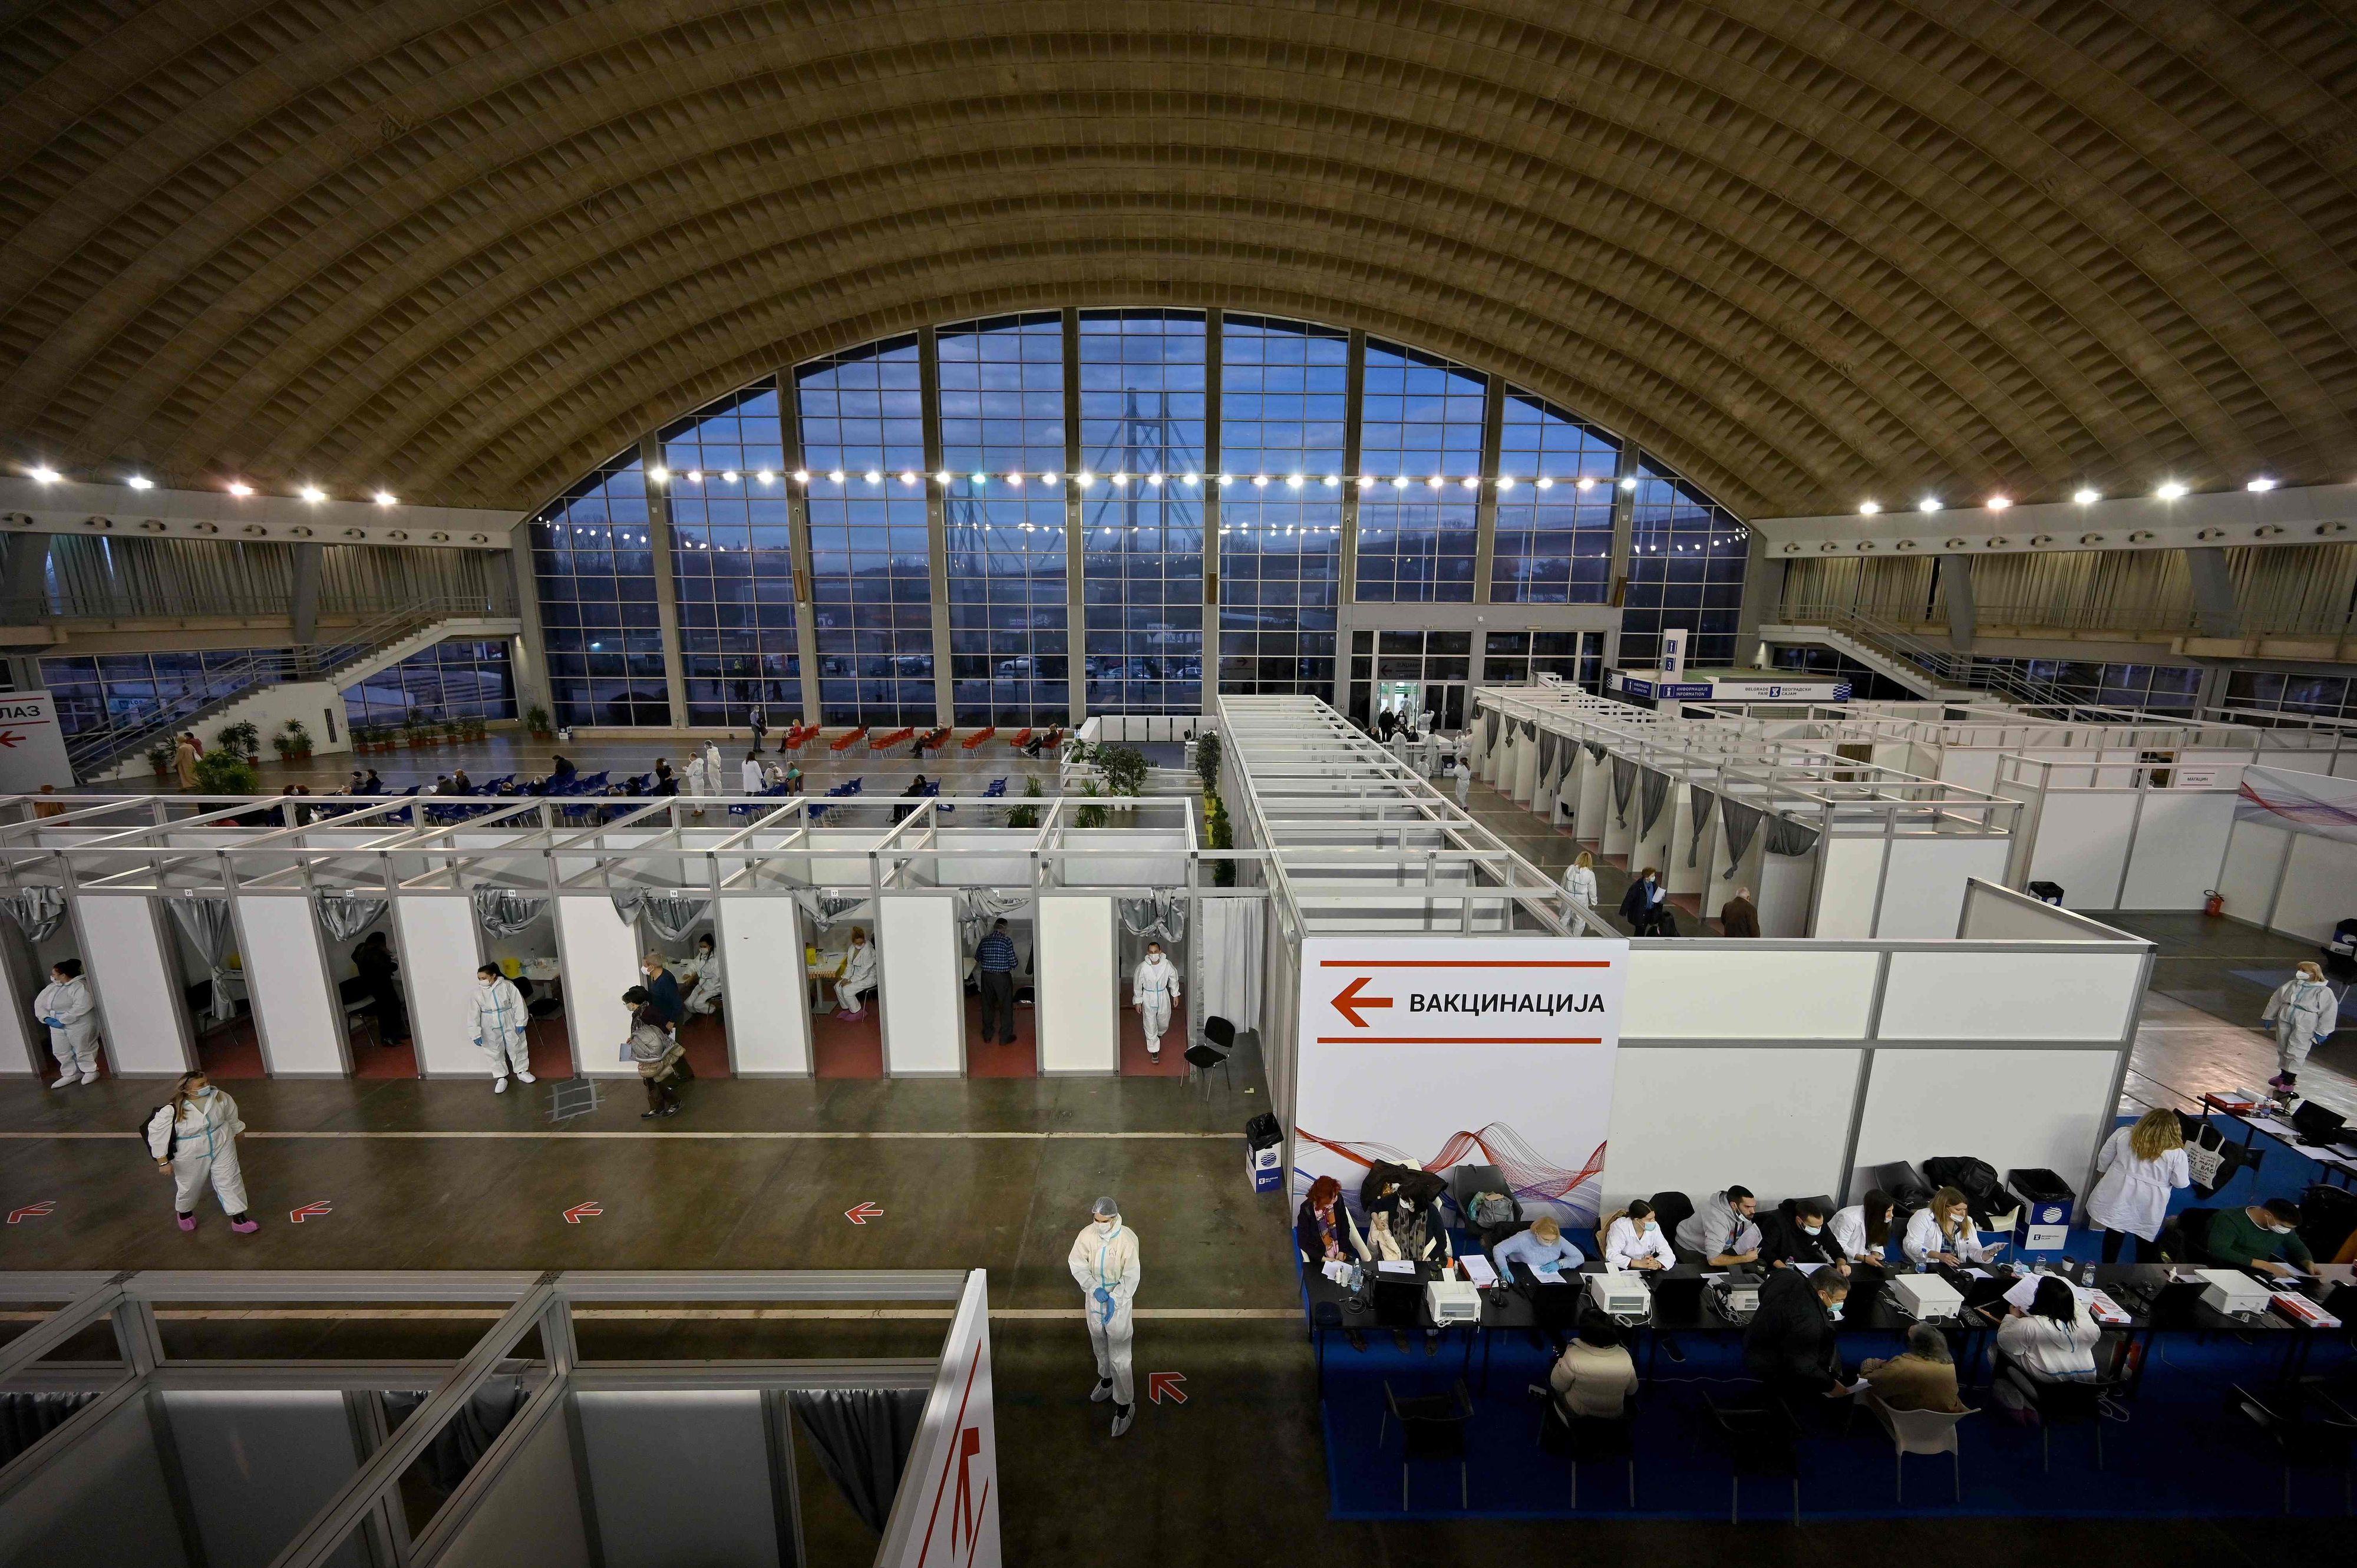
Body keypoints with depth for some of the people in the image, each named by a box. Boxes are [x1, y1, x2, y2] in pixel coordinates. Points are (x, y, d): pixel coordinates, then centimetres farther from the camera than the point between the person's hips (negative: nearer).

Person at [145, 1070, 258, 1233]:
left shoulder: (219, 1097, -16)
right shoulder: (171, 1111, -27)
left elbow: (231, 1115, 4)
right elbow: (157, 1134, -15)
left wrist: (237, 1132, 19)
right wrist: (163, 1162, -11)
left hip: (222, 1147, 2)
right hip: (191, 1156, -2)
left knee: (230, 1181, 9)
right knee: (190, 1186, 21)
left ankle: (239, 1219, 21)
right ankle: (184, 1212, 55)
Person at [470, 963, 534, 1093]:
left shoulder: (507, 986, -13)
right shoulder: (478, 992, -10)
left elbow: (518, 1004, -8)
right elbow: (474, 1014, -6)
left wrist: (520, 1022, -8)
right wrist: (476, 1034, -7)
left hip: (510, 1025, -1)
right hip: (491, 1029, 1)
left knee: (516, 1048, 12)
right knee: (496, 1053, 10)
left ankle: (522, 1071, 30)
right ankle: (501, 1078, 24)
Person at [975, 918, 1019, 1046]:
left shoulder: (984, 941, 1)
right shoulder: (1007, 940, -13)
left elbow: (977, 958, 15)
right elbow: (1013, 962, -12)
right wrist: (1012, 966, 10)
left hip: (986, 976, 4)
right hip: (1003, 977, -4)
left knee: (987, 1005, 16)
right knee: (1006, 1007, 7)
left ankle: (988, 1035, 26)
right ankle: (1005, 1037, 11)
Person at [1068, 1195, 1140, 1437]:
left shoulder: (1128, 1239, -25)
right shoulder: (1087, 1234, -16)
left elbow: (1131, 1276, -20)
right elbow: (1078, 1265, -8)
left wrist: (1114, 1299, -26)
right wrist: (1095, 1289, -19)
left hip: (1118, 1301, -4)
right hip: (1094, 1299, 4)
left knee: (1119, 1356, 1)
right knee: (1100, 1345, 25)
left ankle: (1124, 1404, 19)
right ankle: (1107, 1379, 52)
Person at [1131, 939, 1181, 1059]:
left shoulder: (1167, 964, -17)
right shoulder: (1143, 967, -21)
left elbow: (1173, 978, 1)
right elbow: (1137, 984, -8)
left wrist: (1175, 994, 9)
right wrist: (1137, 1001, -2)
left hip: (1163, 996, 2)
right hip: (1148, 998, -2)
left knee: (1164, 1023, 18)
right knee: (1150, 1025, 6)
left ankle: (1158, 1035, 53)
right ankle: (1154, 1050, 24)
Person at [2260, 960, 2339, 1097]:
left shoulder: (2324, 992, -9)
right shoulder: (2291, 985, 5)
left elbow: (2329, 1013, -8)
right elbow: (2276, 1000, 15)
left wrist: (2321, 1033, -10)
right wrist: (2268, 1017, 18)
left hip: (2304, 1027, -6)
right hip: (2284, 1021, 6)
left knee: (2295, 1052, -4)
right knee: (2282, 1049, 14)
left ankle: (2288, 1082, 4)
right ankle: (2284, 1074, 30)